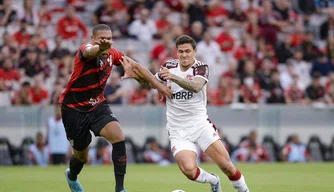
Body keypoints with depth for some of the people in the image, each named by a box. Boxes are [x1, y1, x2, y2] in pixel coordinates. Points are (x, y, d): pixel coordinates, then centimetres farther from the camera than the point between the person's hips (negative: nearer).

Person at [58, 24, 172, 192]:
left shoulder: (112, 54, -5)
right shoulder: (85, 50, -24)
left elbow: (135, 66, 8)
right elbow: (91, 52, -50)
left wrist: (158, 84, -1)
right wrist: (101, 47, -75)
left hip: (97, 105, 4)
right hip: (74, 109, -4)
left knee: (118, 138, -22)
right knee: (82, 156, 10)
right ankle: (72, 176, 47)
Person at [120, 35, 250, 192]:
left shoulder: (201, 68, -7)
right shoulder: (169, 66, 4)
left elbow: (196, 86, -29)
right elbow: (151, 83, 21)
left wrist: (173, 77, -45)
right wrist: (136, 75, 0)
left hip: (200, 124, -2)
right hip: (178, 130, 2)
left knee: (226, 165, -14)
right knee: (188, 170, -21)